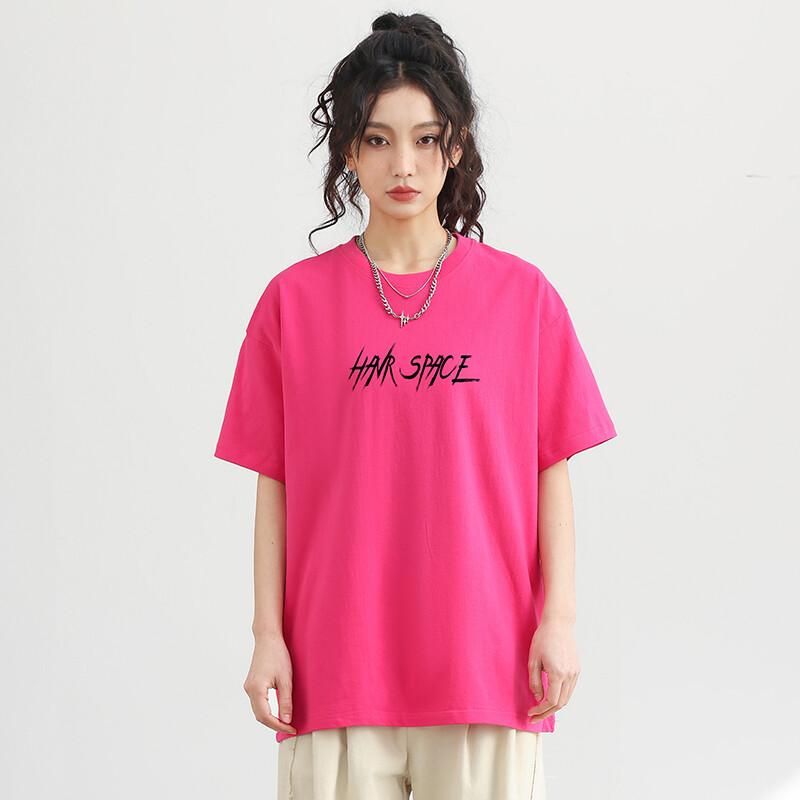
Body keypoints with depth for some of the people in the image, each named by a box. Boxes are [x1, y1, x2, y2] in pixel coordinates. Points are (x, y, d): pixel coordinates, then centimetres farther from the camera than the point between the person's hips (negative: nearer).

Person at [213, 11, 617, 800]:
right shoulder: (294, 300, 4)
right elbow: (274, 483, 5)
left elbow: (551, 470, 4)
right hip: (337, 664, 0)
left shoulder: (522, 295, 3)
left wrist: (559, 619, -1)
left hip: (487, 666, 0)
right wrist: (267, 634, 1)